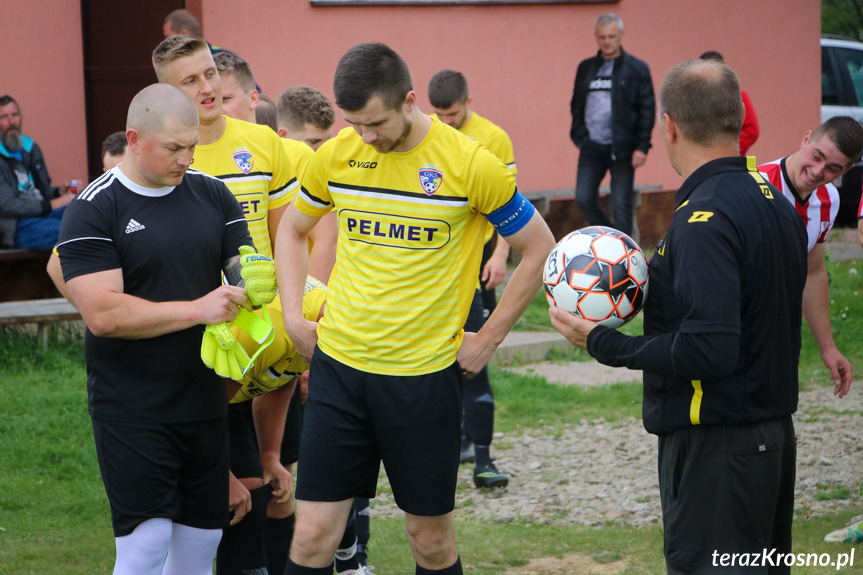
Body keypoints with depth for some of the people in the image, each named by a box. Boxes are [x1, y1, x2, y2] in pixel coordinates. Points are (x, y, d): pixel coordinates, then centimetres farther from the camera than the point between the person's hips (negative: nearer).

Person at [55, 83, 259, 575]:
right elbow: (103, 313, -19)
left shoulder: (213, 196, 8)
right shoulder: (92, 212, -9)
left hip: (205, 402, 5)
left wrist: (252, 287, -17)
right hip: (132, 410, -5)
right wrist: (196, 311, -22)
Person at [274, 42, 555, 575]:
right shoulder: (336, 155, 0)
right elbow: (291, 230, 19)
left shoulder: (471, 164, -10)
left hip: (426, 375, -2)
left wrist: (486, 340, -2)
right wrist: (295, 316, 7)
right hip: (339, 366, 2)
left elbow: (540, 248, 0)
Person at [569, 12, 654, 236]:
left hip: (622, 149, -4)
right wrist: (580, 139, 9)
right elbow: (576, 106, 17)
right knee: (584, 199, -1)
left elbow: (647, 110, -4)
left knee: (621, 205, -2)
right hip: (592, 148, 4)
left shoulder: (636, 69, -2)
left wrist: (642, 147, -10)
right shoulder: (586, 68, 11)